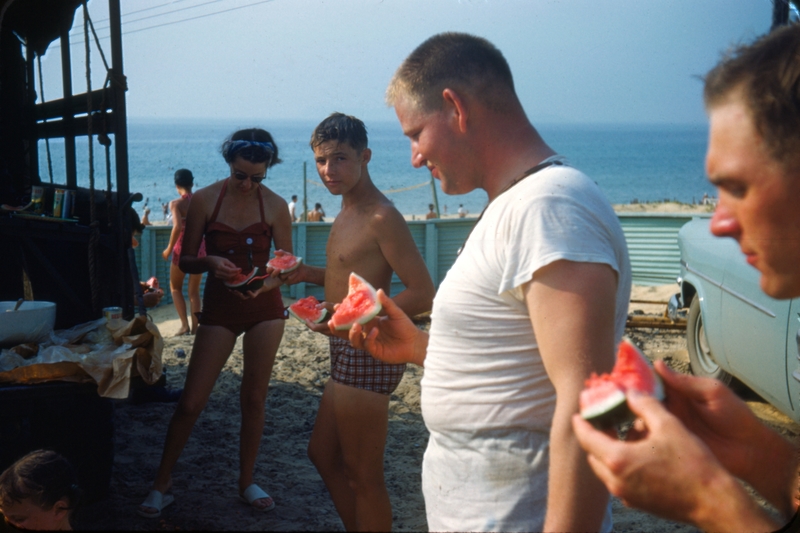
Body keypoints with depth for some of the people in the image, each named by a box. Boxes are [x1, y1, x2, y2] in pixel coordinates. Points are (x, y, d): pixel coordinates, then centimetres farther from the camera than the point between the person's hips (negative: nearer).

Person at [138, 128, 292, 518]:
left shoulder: (275, 206, -4)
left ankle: (246, 482, 24)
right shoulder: (204, 200, -7)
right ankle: (161, 486, 13)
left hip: (265, 308, 1)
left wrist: (265, 284, -21)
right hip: (219, 309, -1)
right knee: (190, 402, -3)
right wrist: (209, 262, -23)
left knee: (254, 399, 8)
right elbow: (185, 261, -2)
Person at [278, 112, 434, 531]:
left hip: (368, 353, -10)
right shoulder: (347, 211, 11)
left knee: (362, 475, 4)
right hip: (346, 354, 10)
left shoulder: (381, 217, -19)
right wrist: (311, 274, 7)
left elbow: (422, 293, -23)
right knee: (323, 453, 23)